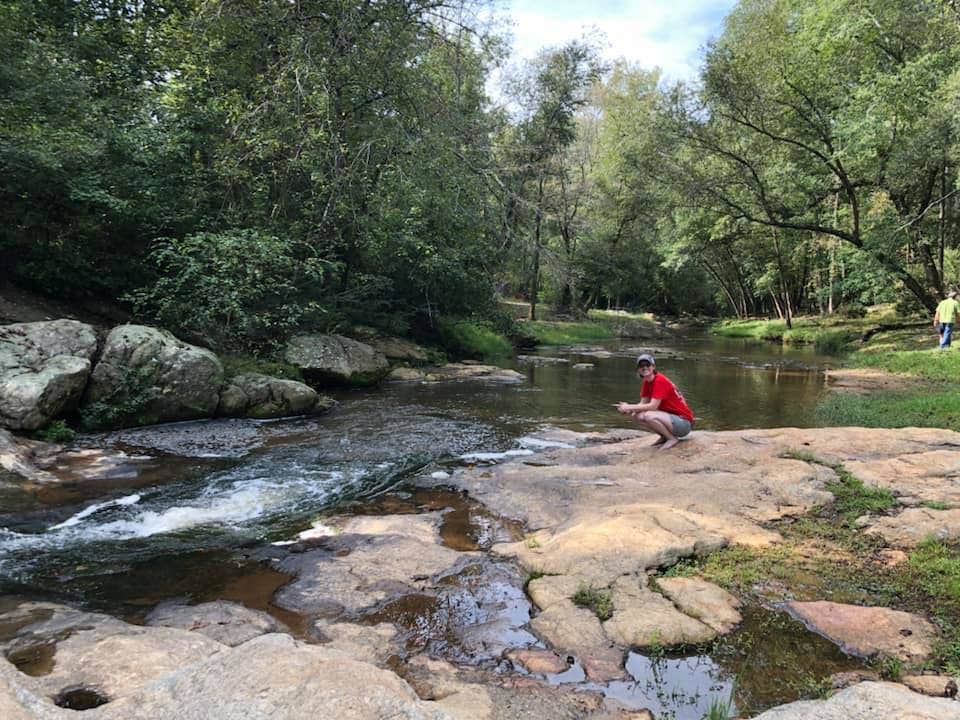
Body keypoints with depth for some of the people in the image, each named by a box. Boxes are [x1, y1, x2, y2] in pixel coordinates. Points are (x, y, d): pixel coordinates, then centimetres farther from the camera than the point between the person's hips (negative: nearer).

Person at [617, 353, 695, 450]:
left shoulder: (660, 380, -20)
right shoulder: (646, 383, 5)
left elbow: (653, 406, -26)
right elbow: (643, 404, 1)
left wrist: (629, 407, -22)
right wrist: (628, 409, -19)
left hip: (684, 422, -8)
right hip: (670, 417, 8)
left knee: (648, 416, -31)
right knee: (637, 416, -6)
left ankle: (672, 438, -9)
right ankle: (664, 437, 7)